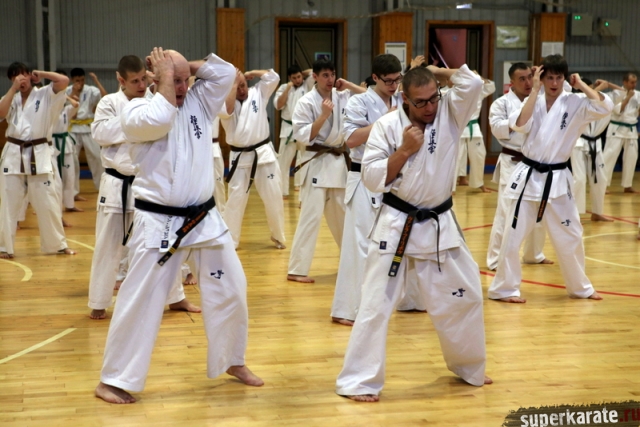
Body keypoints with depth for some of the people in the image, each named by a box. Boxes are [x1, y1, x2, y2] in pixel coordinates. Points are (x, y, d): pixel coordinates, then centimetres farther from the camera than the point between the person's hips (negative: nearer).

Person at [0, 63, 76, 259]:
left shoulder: (45, 95, -1)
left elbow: (64, 80, -16)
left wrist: (41, 74, -4)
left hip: (39, 155, -2)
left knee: (47, 203, 4)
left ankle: (58, 244, 18)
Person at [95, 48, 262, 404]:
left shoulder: (199, 102, 7)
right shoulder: (137, 110, -8)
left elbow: (226, 73, 0)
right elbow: (160, 120, -28)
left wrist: (187, 67, -2)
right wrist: (165, 76, -15)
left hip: (204, 219, 5)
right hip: (160, 223, -5)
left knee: (231, 290, 11)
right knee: (141, 301, -3)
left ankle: (232, 360, 31)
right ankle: (114, 379, 8)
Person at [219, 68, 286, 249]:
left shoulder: (258, 93, 3)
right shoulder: (225, 101, -2)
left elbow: (273, 76, -4)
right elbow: (227, 111, -24)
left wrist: (249, 74, -2)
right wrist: (233, 83, -16)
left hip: (264, 153, 1)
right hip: (241, 158, -1)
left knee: (273, 196, 7)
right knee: (235, 199, 2)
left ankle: (278, 236, 23)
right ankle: (229, 239, 12)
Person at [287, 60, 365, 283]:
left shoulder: (343, 96, 4)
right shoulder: (306, 102, -9)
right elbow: (302, 136, -14)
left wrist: (349, 86, -6)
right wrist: (323, 116, -21)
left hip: (339, 162, 6)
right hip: (317, 164, -5)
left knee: (343, 214, 20)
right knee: (311, 216, -10)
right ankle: (297, 269, -7)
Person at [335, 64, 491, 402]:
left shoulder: (450, 114, -3)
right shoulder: (387, 125, -9)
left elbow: (473, 84, -19)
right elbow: (372, 178, -10)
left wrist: (435, 71, -7)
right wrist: (405, 150, -18)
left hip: (440, 225, 3)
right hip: (396, 226, -3)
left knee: (463, 295, 14)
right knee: (376, 302, -5)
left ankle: (469, 367, 37)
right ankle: (359, 381, 2)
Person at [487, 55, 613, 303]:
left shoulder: (575, 104, -4)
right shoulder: (533, 102, 1)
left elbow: (605, 107, -22)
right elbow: (519, 125, -18)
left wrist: (581, 85, -11)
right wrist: (535, 90, -15)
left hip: (557, 180, 0)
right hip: (529, 176, 0)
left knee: (570, 236, 12)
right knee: (514, 234, -1)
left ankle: (580, 287, 30)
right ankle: (504, 288, 11)